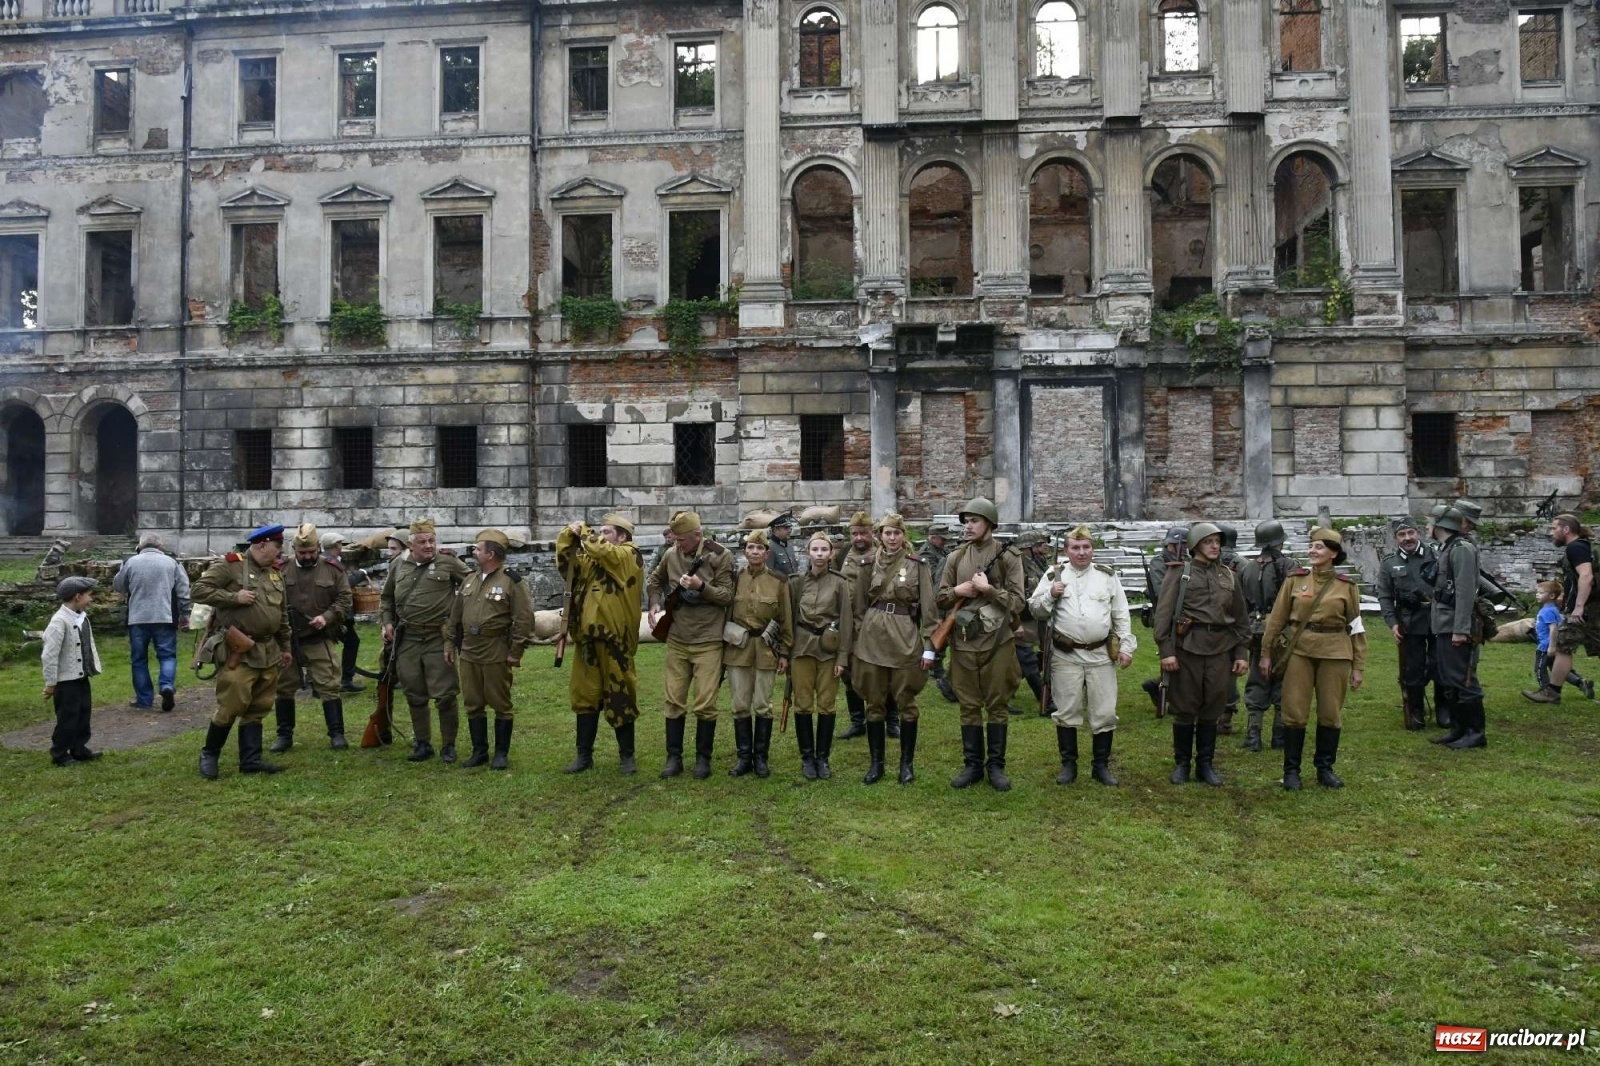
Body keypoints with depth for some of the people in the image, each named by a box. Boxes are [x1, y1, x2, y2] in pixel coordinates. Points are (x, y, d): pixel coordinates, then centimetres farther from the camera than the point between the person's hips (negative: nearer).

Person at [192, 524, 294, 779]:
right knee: (232, 705, -6)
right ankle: (209, 754, 13)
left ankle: (251, 760, 16)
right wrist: (233, 597, -18)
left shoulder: (275, 572, 15)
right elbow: (198, 590, -12)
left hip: (268, 652, 7)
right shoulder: (229, 565, -7)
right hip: (236, 651, -7)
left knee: (257, 708, 9)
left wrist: (285, 647, 22)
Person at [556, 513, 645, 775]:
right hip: (588, 638, 7)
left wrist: (582, 531, -4)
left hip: (615, 640, -6)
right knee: (585, 696, 11)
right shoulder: (590, 558, 16)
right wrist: (570, 533, -4)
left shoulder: (628, 556, -5)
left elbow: (602, 550, -21)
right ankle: (584, 754, 20)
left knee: (620, 698, 2)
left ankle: (626, 755, 13)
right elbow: (564, 554, 14)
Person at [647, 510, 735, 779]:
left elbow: (727, 596, -9)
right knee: (674, 701, 8)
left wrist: (702, 587, -24)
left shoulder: (720, 556, -9)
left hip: (708, 642, -4)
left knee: (705, 704, -1)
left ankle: (703, 758, 14)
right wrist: (656, 604, 5)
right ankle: (674, 757, 18)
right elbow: (654, 581, 21)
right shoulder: (671, 554, 2)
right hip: (677, 640, 4)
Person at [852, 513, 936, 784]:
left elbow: (928, 608, -1)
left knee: (906, 703, 5)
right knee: (874, 703, 7)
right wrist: (857, 642, 6)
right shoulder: (868, 565, 6)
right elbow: (860, 606, 10)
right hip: (873, 637, 2)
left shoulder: (917, 565, 0)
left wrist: (928, 646, -6)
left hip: (906, 638, -2)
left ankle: (907, 763, 16)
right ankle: (876, 763, 17)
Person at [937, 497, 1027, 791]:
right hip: (963, 643, 3)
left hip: (998, 642, -3)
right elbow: (941, 599, 10)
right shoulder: (955, 558, 7)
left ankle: (996, 767, 16)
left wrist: (988, 589, -16)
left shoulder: (1008, 557, -3)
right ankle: (972, 765, 19)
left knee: (997, 706, 6)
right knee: (969, 706, 9)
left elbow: (1019, 602, -8)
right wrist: (958, 591, -9)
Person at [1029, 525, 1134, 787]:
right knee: (1066, 712, 6)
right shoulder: (1053, 575, 3)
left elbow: (1121, 615, 8)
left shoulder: (1107, 576, 7)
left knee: (1105, 713, 4)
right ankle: (1068, 765, 18)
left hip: (1101, 655, 1)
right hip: (1065, 656, -1)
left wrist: (1126, 646, 2)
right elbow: (1035, 610, 4)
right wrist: (1051, 595, -14)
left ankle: (1101, 766, 18)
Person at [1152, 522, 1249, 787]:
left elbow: (1241, 618, 16)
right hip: (1187, 647, -3)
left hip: (1221, 649, 4)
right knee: (1184, 709, 3)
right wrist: (1166, 650, -12)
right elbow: (1163, 612, -5)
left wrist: (1242, 653, 9)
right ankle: (1181, 763, 17)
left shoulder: (1229, 576, 13)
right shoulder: (1179, 572, 0)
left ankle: (1206, 764, 20)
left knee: (1212, 710, 8)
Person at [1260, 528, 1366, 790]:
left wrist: (1358, 667, 1)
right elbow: (1277, 618, 5)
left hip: (1335, 653, 0)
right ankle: (1291, 770, 12)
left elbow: (1356, 628, 4)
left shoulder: (1347, 586, 1)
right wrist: (1266, 653, 4)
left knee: (1330, 713, 7)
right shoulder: (1295, 579, 1)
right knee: (1294, 711, 1)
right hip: (1300, 650, 0)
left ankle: (1325, 768, 22)